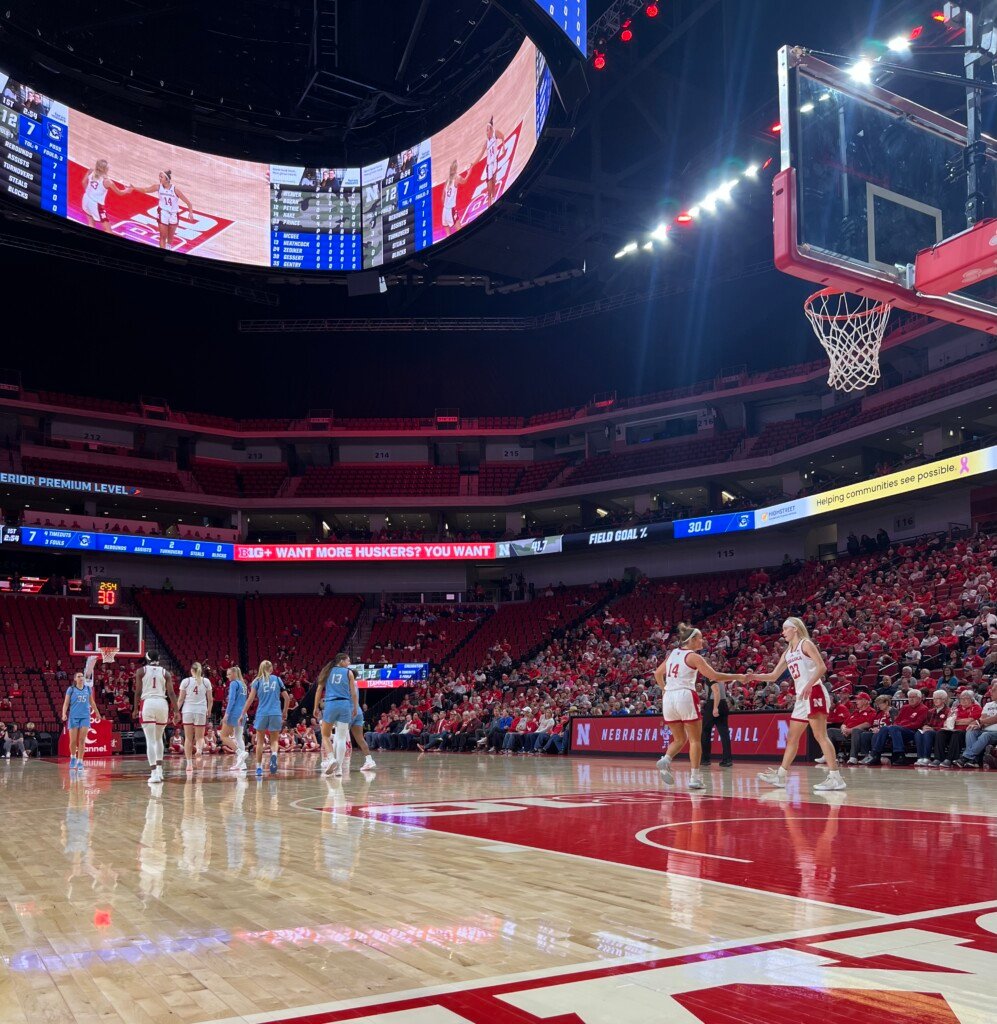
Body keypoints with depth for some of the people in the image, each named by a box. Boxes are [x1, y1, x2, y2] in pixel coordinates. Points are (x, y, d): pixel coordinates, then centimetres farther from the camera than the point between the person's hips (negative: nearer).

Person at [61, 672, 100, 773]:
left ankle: (80, 761, 0)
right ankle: (73, 757, 25)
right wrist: (64, 714, -18)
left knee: (82, 740, -4)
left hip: (85, 717, 2)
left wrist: (97, 713, 24)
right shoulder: (71, 689, 0)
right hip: (73, 717, -1)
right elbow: (66, 703, -3)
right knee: (73, 741, 1)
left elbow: (92, 702, 19)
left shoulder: (88, 689, 8)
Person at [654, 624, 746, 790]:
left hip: (668, 697, 6)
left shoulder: (673, 654, 15)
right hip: (685, 696, -6)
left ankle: (665, 760, -8)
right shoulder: (693, 657, -4)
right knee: (695, 739, 4)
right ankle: (694, 778, -2)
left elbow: (658, 673, 24)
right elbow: (714, 676, -9)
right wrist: (737, 677, -1)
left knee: (680, 739, 17)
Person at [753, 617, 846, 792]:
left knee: (820, 735, -14)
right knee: (792, 737, 12)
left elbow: (822, 667, -14)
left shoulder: (806, 644, -4)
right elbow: (774, 676, 22)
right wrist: (754, 676, 9)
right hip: (801, 697, 9)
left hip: (814, 693, -9)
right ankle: (780, 776, 18)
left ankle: (835, 777, -15)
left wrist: (809, 684, -27)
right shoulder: (787, 653, 19)